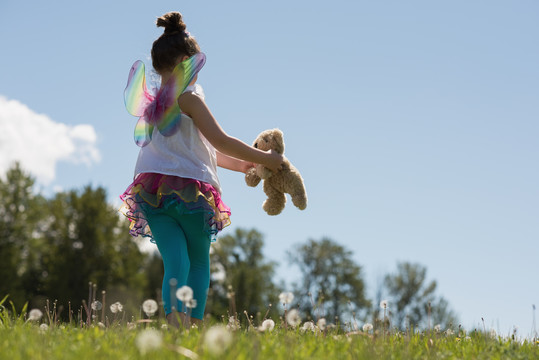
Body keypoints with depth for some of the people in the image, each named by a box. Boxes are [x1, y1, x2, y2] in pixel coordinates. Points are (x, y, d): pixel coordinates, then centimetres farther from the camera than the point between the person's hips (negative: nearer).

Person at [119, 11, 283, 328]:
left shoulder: (152, 100, 18)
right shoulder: (186, 96, -7)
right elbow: (220, 141, -12)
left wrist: (239, 164, 26)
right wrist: (263, 158, -1)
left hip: (151, 189, 6)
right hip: (188, 188, -6)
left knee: (175, 263, 0)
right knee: (200, 262, 11)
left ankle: (174, 323, -18)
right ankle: (195, 325, 5)